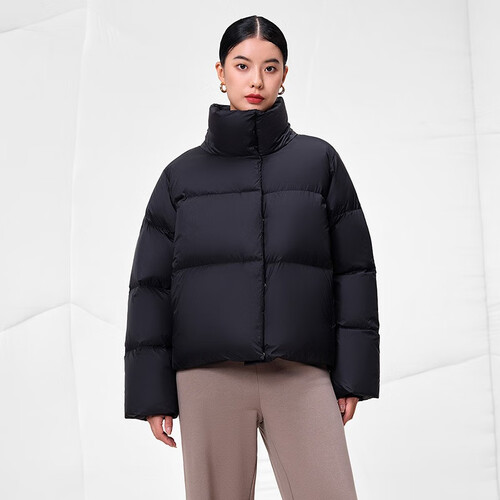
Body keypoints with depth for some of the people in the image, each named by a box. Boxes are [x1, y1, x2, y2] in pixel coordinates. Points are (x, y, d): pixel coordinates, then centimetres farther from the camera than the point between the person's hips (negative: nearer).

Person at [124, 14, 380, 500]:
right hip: (209, 378, 1)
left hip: (302, 377, 0)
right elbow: (151, 284, 8)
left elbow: (353, 269, 8)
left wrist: (352, 376, 2)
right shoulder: (182, 175, 9)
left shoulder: (319, 161, 9)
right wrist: (152, 392, 3)